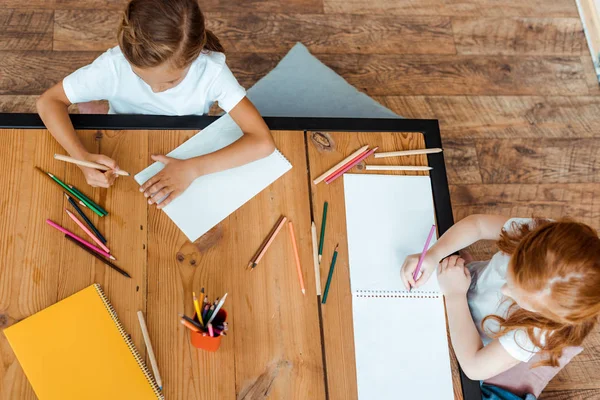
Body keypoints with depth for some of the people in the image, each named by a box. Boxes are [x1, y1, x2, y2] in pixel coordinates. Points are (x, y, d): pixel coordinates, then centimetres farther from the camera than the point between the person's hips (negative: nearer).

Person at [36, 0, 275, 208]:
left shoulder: (211, 70, -30)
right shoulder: (114, 66, -29)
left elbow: (263, 141, -33)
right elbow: (48, 102, -19)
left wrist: (193, 168, -42)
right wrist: (82, 157, -36)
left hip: (185, 164, 0)